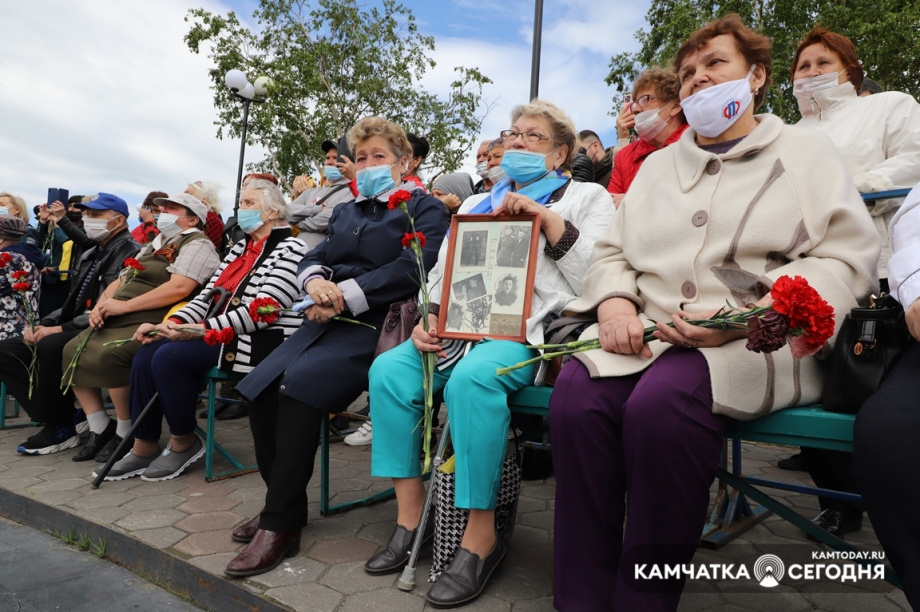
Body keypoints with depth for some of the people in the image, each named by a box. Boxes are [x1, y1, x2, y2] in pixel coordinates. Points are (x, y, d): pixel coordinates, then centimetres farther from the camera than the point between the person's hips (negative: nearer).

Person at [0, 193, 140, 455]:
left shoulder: (131, 254, -11)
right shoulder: (89, 255, 20)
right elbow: (72, 302, 23)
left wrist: (62, 328, -20)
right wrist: (44, 324, 4)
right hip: (75, 330, 10)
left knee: (51, 345, -33)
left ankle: (61, 428, -14)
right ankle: (51, 418, -6)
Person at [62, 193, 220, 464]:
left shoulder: (197, 245, -6)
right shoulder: (154, 245, 24)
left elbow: (179, 288, -22)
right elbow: (120, 281, 23)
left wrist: (124, 305, -18)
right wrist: (102, 305, 1)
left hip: (152, 324, -10)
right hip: (118, 321, 10)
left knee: (107, 355, -30)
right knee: (73, 351, -3)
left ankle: (126, 433, -10)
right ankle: (100, 429, 6)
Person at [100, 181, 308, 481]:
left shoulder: (289, 249, -9)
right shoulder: (240, 248, 19)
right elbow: (207, 296, 14)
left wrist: (199, 329, -20)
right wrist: (169, 324, -3)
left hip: (263, 343, -9)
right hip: (219, 333, 9)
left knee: (170, 356, -23)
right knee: (147, 354, -7)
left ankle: (184, 442, -4)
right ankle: (144, 446, 2)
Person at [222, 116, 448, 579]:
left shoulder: (424, 208, 6)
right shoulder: (345, 211, 28)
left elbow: (414, 267, -11)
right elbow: (313, 258, 18)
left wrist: (346, 294, -16)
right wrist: (316, 280, -7)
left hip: (378, 324, -6)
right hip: (327, 322, 7)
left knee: (299, 384, -28)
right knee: (259, 387, -15)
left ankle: (281, 523, -15)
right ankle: (283, 502, 4)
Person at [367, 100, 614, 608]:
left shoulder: (585, 198, 14)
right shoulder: (476, 204, 28)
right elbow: (443, 274, 21)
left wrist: (549, 220, -9)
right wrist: (428, 318, 1)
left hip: (531, 332, -5)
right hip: (463, 327, 6)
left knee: (471, 377, -35)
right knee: (389, 369, -20)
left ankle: (481, 538, -22)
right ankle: (410, 518, -11)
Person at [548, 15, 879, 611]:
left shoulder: (806, 150, 14)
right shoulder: (658, 164, 26)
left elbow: (847, 260, 1)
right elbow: (612, 252, 20)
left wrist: (742, 318, -14)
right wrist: (615, 303, -5)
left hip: (757, 340, -3)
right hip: (648, 332, 4)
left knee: (663, 401, -35)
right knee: (577, 394, -27)